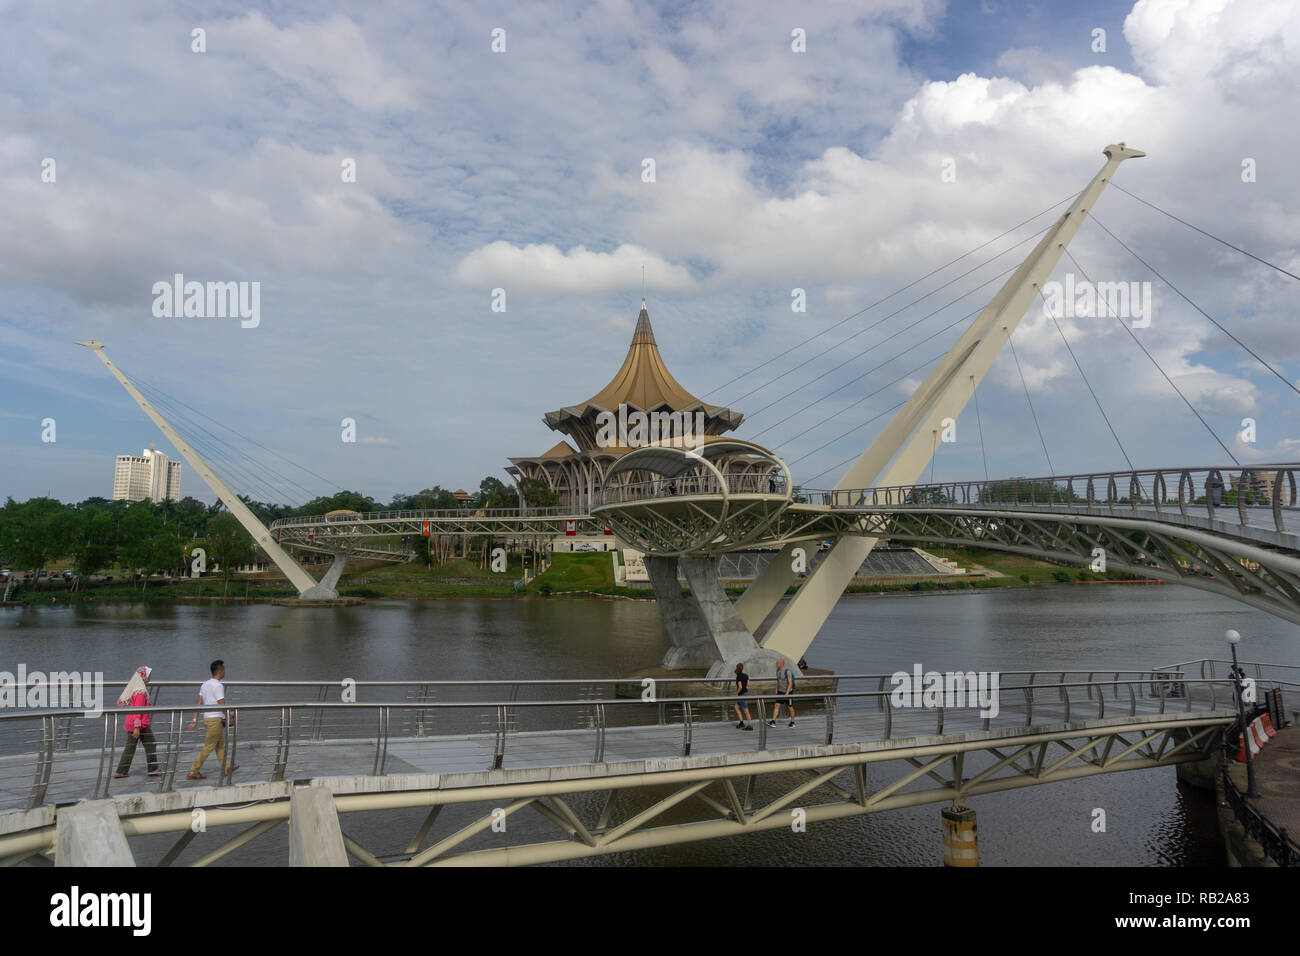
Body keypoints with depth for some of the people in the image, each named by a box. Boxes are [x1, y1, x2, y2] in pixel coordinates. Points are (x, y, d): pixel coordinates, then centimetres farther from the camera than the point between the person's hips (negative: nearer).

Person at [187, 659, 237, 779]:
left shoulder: (205, 684, 10)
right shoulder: (218, 686, -16)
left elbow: (199, 703, 10)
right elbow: (222, 705, -16)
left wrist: (195, 720, 10)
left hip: (207, 718, 9)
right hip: (215, 720, -9)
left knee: (220, 745, 18)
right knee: (208, 747, -3)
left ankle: (227, 768, 26)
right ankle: (193, 772, 0)